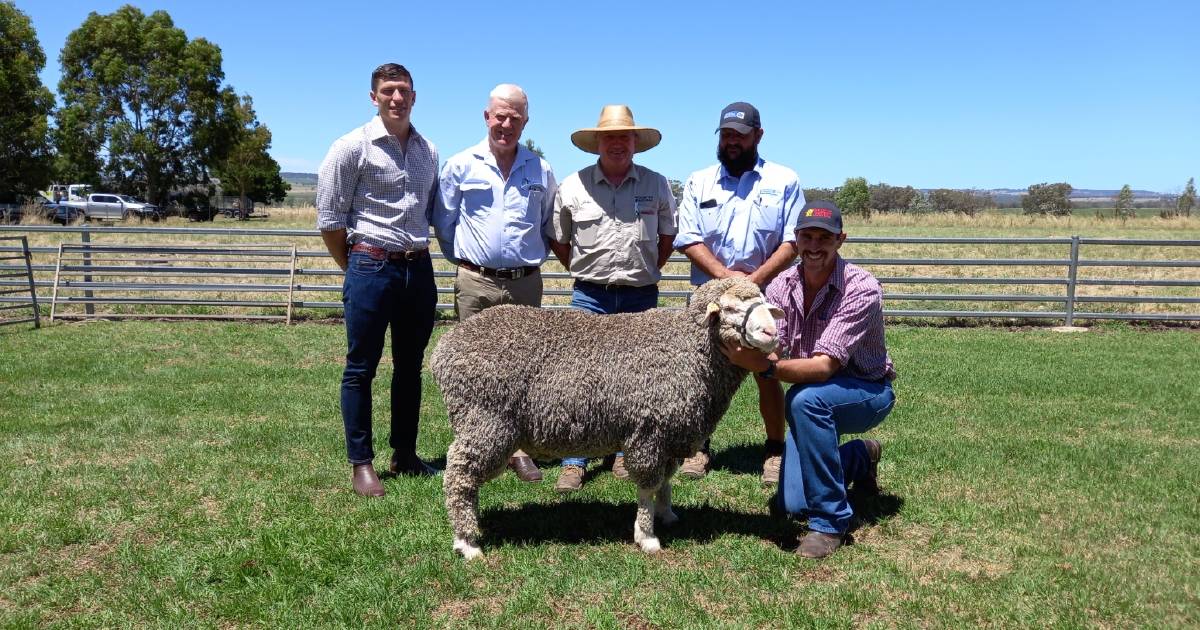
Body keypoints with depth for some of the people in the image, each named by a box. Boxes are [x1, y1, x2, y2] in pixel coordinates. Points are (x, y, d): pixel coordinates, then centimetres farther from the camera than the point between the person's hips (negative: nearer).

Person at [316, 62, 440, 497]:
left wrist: (415, 252, 15)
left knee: (411, 366, 12)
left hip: (419, 269, 5)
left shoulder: (429, 152, 10)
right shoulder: (353, 147, -5)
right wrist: (355, 268, 2)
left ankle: (404, 455, 24)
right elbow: (329, 219, -4)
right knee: (361, 368, 1)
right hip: (371, 266, -5)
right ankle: (361, 464, 10)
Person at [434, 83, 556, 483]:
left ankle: (520, 450, 13)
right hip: (476, 283, -1)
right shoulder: (460, 166, 2)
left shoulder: (541, 170, 7)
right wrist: (462, 260, 8)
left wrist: (534, 257, 12)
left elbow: (548, 224, 18)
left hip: (526, 284, 2)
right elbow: (443, 222, 9)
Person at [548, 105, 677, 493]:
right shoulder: (573, 187, 2)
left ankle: (625, 453, 24)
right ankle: (574, 461, 6)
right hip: (589, 297, -1)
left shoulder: (657, 185, 5)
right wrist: (586, 273, 7)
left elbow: (667, 237, 15)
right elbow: (558, 240, 11)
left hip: (641, 298, 1)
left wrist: (646, 273, 10)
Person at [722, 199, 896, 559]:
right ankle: (861, 457, 28)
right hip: (819, 397, 5)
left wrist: (764, 366, -49)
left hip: (867, 391, -5)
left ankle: (830, 521, -22)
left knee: (806, 399, -38)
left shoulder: (863, 289, -26)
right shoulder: (782, 285, -9)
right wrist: (744, 351, -42)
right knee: (794, 504, -3)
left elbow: (825, 366, -34)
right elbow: (769, 350, -19)